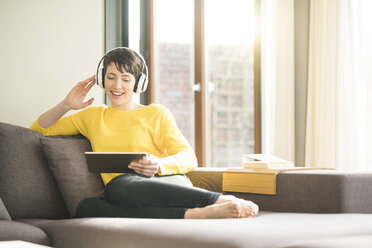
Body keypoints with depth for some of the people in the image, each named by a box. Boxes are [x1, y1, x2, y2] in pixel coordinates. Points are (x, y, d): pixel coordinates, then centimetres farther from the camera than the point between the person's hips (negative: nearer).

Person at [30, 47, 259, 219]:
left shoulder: (156, 113, 18)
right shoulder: (92, 116, 28)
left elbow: (189, 158, 9)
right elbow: (40, 130, 31)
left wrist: (158, 165, -13)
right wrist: (66, 105, 14)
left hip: (165, 183, -2)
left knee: (123, 187, -40)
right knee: (86, 207, -36)